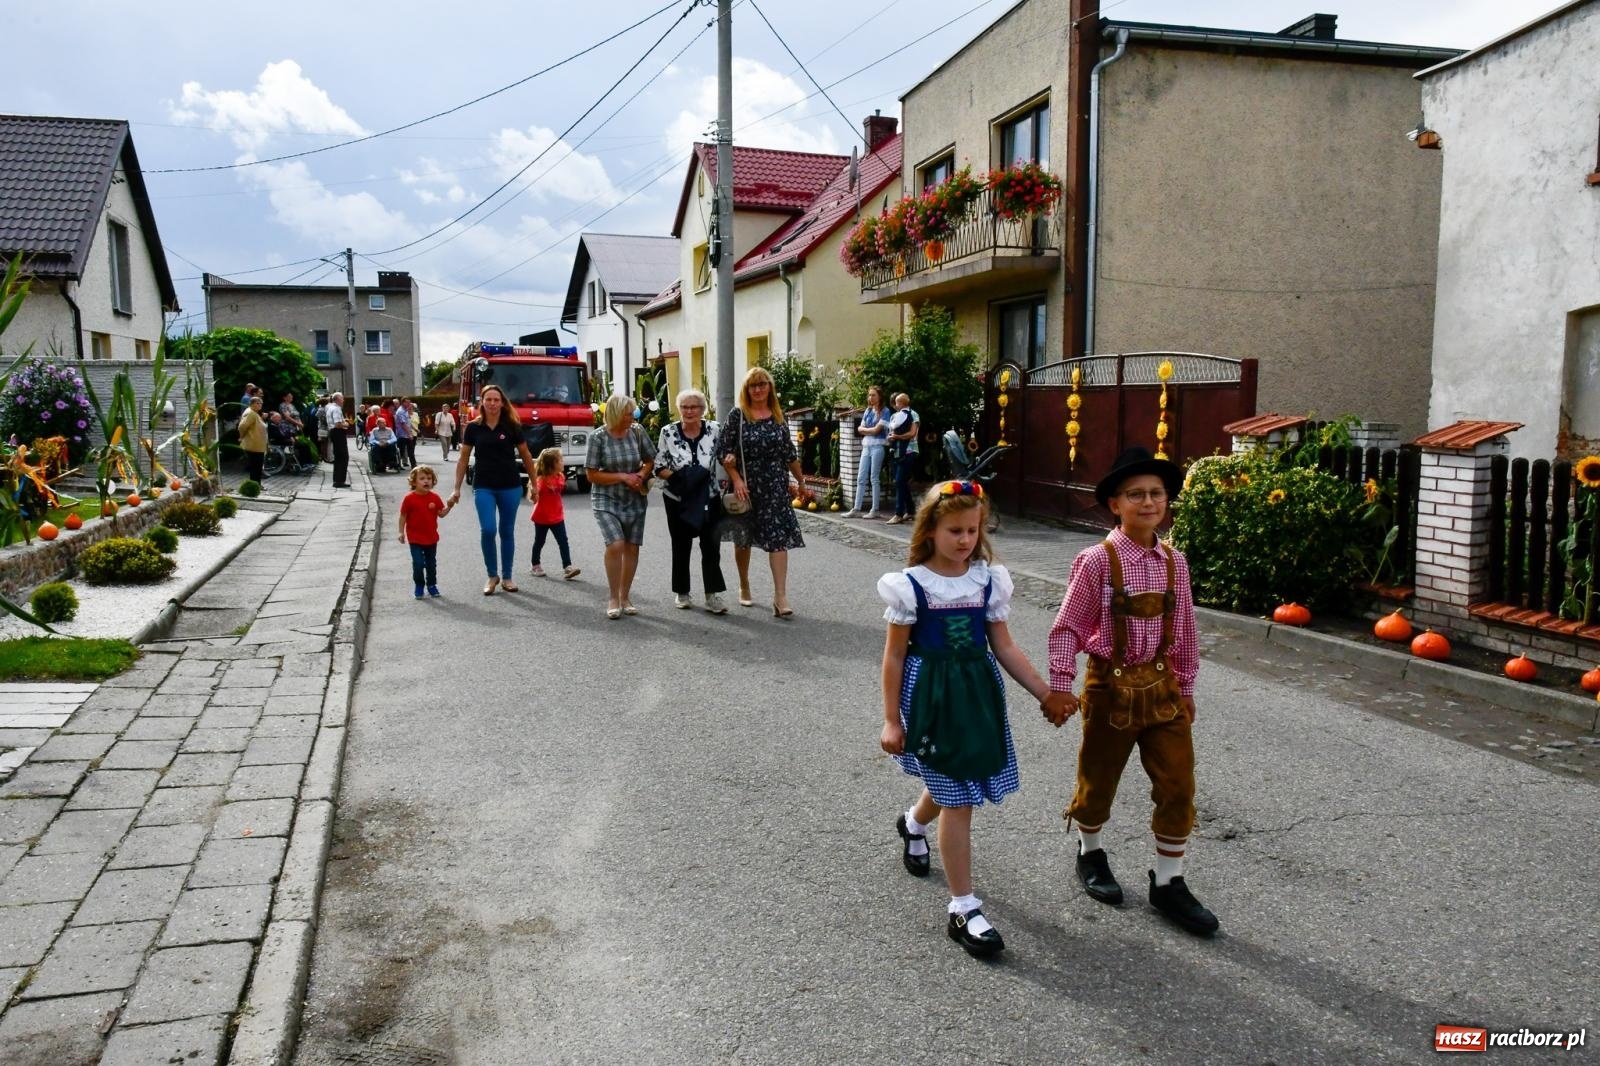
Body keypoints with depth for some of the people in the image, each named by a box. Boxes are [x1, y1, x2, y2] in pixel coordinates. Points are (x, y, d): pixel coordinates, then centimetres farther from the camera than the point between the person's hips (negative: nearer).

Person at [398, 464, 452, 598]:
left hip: (431, 538, 3)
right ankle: (419, 586, 12)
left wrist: (449, 507, -14)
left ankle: (432, 585, 28)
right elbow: (403, 516, -5)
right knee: (418, 563, -5)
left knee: (431, 563, 14)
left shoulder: (435, 498, -1)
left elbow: (441, 514, 4)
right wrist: (401, 532, -7)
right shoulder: (409, 498, -11)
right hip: (415, 538, -3)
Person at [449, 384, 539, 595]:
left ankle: (506, 577, 19)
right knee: (487, 530, -11)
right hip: (483, 487, 0)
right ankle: (492, 576, 6)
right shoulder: (473, 428, 1)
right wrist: (457, 488, 3)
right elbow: (463, 459, 7)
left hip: (510, 487, 0)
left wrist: (533, 484, 6)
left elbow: (525, 456, 7)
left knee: (507, 532, 7)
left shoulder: (512, 427, -1)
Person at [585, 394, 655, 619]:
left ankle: (625, 597, 18)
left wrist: (641, 476, -11)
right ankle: (613, 598, -5)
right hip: (606, 500, -3)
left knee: (632, 548, 3)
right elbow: (591, 474, -7)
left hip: (634, 500, 3)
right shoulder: (598, 438, -9)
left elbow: (650, 461, 10)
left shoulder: (637, 432, -1)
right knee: (615, 544, -19)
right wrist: (623, 477, -15)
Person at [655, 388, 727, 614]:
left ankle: (712, 595, 2)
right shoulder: (668, 432, -5)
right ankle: (681, 593, 27)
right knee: (681, 547, 12)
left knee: (711, 547, -5)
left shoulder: (714, 430, -3)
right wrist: (678, 476, -19)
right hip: (678, 500, 0)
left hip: (709, 499, 0)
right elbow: (659, 467, -2)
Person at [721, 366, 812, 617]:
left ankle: (780, 597, -12)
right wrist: (736, 480, -17)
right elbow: (726, 453, -7)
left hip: (775, 486, 1)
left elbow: (790, 454, 12)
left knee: (779, 538, -9)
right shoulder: (737, 416, -3)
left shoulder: (778, 417, 6)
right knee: (743, 539, 12)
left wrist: (801, 483, 15)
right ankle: (744, 588, 32)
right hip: (745, 486, -1)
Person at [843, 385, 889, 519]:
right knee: (861, 478, 5)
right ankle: (856, 509, 7)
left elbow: (876, 429, -11)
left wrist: (865, 429, 4)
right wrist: (870, 430, -6)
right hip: (866, 446, 6)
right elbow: (860, 429, 11)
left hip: (877, 446, -6)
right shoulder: (867, 411, 15)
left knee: (874, 478, -3)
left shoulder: (884, 412, -4)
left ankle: (875, 510, 2)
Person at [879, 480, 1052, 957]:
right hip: (931, 694, -5)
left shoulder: (990, 580, 1)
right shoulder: (911, 585, -11)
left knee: (950, 785, 19)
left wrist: (1044, 692, -1)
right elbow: (895, 655, -5)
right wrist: (892, 720, -5)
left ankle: (913, 823, 55)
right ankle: (964, 909, 8)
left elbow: (1003, 647, 6)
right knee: (957, 798, -3)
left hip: (977, 691, 5)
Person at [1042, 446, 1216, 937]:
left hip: (1161, 685, 4)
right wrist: (1059, 687, -12)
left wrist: (1185, 687, 13)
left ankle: (1168, 883, 21)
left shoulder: (1174, 561, -1)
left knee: (1178, 786, 4)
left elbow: (1184, 629, 9)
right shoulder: (1099, 560, -14)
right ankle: (1090, 854, 41)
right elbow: (1067, 627, -10)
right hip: (1112, 685, -4)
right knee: (1098, 781, 14)